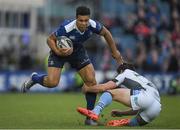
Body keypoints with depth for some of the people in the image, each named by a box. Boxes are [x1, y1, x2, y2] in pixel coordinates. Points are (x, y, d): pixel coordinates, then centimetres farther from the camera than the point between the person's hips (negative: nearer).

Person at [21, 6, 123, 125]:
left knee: (91, 81, -10)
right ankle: (34, 78, 19)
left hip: (78, 51, 4)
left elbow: (106, 33, -3)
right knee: (52, 82, -18)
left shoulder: (93, 25, -26)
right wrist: (58, 52, -37)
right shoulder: (66, 28, -37)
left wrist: (114, 51, 5)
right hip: (60, 50, -4)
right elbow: (50, 39, -21)